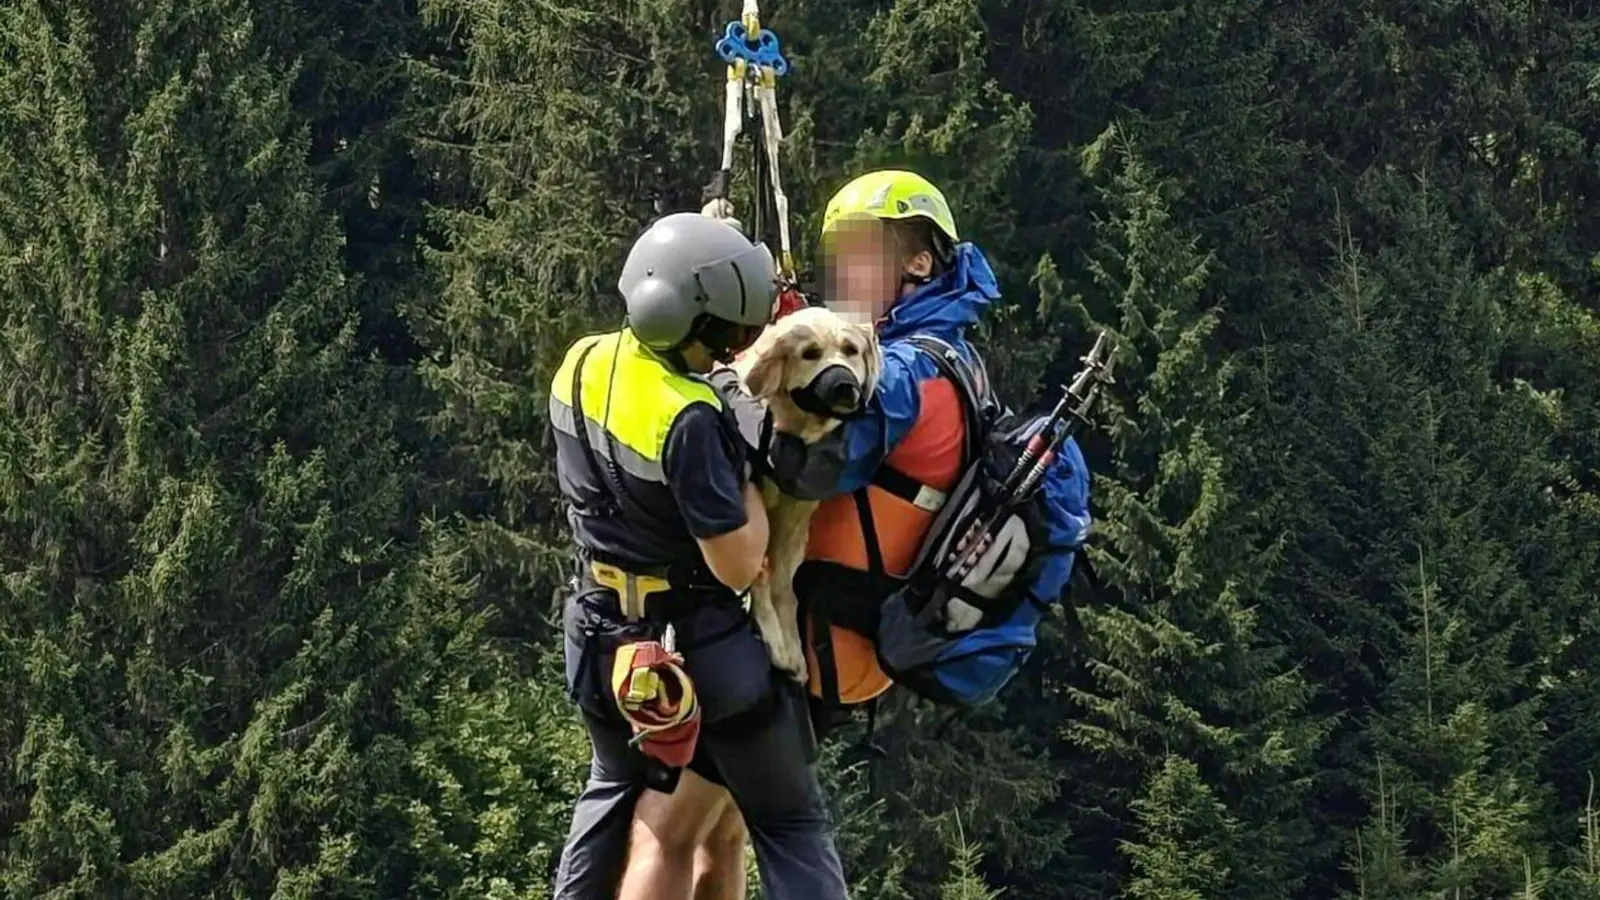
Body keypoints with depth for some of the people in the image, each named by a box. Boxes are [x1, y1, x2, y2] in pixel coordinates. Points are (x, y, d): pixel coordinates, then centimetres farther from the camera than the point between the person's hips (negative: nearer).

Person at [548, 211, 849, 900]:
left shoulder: (583, 365, -4)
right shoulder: (688, 420, -29)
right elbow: (739, 565, -26)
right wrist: (754, 462, -15)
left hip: (606, 631, 7)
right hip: (696, 644, -7)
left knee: (617, 791, 29)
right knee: (789, 824, 6)